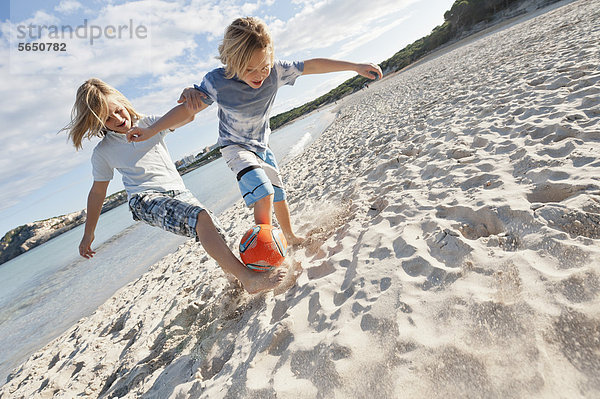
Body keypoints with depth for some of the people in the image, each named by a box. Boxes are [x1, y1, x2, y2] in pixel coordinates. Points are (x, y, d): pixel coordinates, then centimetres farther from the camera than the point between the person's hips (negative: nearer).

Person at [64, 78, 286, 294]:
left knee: (213, 233, -16)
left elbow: (186, 116, -2)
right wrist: (88, 234, 18)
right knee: (200, 216, -32)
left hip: (177, 192, 5)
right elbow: (97, 192, 14)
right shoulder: (102, 152, 8)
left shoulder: (149, 124, 11)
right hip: (145, 199, -4)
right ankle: (248, 278, -36)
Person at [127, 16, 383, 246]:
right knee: (263, 193, -27)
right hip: (235, 147, -5)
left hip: (262, 146, 5)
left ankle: (290, 237, 37)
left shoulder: (275, 71, -19)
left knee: (278, 194, 15)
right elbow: (190, 108, -18)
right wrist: (151, 130, -20)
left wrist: (355, 66, -10)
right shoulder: (218, 81, -26)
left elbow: (312, 66, -13)